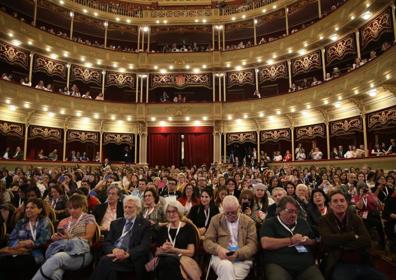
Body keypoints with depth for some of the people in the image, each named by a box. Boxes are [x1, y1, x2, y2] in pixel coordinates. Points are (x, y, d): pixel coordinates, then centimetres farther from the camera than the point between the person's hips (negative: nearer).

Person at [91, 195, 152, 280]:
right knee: (110, 268, -32)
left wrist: (127, 254, -22)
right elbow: (106, 243, 11)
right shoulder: (115, 223, 20)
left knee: (105, 261, -29)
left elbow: (145, 246, -5)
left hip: (131, 259, -3)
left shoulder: (145, 224, 7)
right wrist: (114, 249, -13)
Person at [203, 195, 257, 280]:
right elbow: (207, 241, 6)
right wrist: (218, 249, -16)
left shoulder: (249, 222, 9)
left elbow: (252, 244, 2)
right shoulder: (216, 220, 10)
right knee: (226, 267, -35)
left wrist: (238, 254, -18)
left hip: (242, 259, 0)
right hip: (221, 256, 1)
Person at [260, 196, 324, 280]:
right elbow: (265, 244, -12)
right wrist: (291, 240, -8)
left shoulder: (302, 222, 22)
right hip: (278, 264, -5)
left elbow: (315, 242, 27)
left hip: (306, 264, 5)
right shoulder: (270, 223, 4)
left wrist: (308, 241, 2)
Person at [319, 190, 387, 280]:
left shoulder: (355, 218, 10)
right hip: (340, 265, -4)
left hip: (363, 264, 4)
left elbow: (367, 241, -4)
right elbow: (328, 239, -17)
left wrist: (342, 244, -12)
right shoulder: (325, 221, 1)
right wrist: (353, 236, -9)